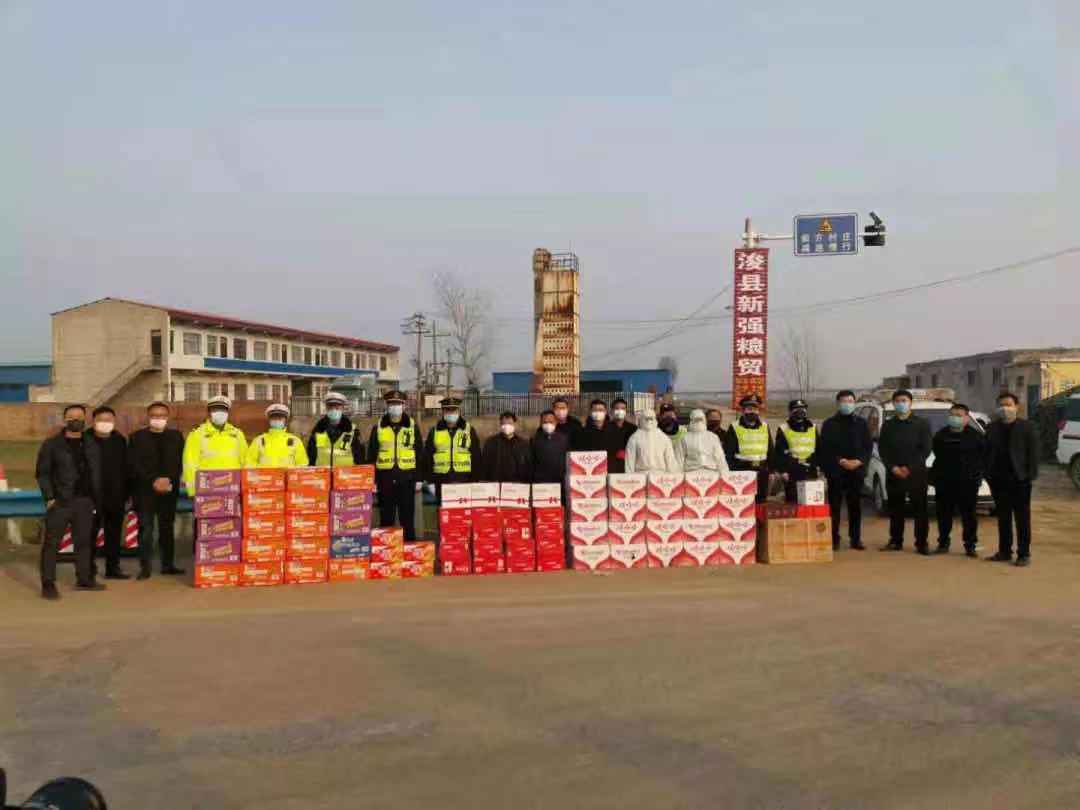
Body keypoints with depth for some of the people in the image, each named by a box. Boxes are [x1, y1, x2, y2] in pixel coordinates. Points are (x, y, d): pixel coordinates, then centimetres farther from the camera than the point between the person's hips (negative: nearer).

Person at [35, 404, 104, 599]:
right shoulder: (51, 444, 0)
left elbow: (96, 473, 13)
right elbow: (42, 473, -2)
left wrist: (96, 497, 4)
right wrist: (49, 497, -11)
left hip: (85, 501, 4)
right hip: (60, 501, -4)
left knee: (84, 541, 10)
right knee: (52, 543, -3)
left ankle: (84, 579, 19)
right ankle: (48, 584, 2)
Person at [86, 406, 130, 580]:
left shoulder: (120, 440, 8)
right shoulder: (85, 440, -6)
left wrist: (127, 494, 9)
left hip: (116, 497, 4)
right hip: (92, 497, -4)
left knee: (114, 533, 10)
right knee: (90, 534, 2)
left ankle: (113, 567, 19)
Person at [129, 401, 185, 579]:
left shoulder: (176, 436, 11)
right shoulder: (137, 437, 5)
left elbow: (180, 462, 6)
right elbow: (135, 464, -3)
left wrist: (169, 481, -9)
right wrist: (153, 481, -13)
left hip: (169, 489, 2)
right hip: (144, 489, -2)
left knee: (167, 527, 5)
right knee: (146, 528, -5)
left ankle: (168, 565, 11)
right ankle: (145, 567, -2)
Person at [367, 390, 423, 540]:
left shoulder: (412, 426, 6)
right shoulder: (378, 427, 6)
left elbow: (420, 454, 6)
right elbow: (371, 455, 7)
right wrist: (372, 480, 2)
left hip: (407, 478, -1)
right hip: (385, 479, 1)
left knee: (407, 518, 5)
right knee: (386, 519, 7)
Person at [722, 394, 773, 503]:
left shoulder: (765, 427, 13)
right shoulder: (734, 429, 0)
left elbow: (770, 452, 16)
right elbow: (728, 453, -2)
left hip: (761, 473, 4)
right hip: (742, 472, -4)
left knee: (761, 501, 9)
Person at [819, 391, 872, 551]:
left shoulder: (861, 423, 13)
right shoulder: (829, 424, 5)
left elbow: (869, 445, 8)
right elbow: (824, 448, -2)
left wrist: (860, 461, -8)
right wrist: (840, 461, -13)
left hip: (857, 470, 2)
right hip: (835, 471, -2)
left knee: (855, 507, 5)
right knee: (834, 506, -3)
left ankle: (855, 539, 13)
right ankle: (834, 539, 2)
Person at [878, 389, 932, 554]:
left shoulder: (922, 424, 5)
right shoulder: (888, 425, 12)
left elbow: (926, 449, -2)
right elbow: (882, 449, 7)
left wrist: (910, 468, -12)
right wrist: (893, 467, -9)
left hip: (917, 473, -2)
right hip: (893, 473, 2)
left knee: (920, 509, -3)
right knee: (895, 509, 6)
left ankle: (922, 543, 1)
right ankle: (895, 541, 14)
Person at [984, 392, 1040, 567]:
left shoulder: (1028, 427, -2)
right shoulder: (992, 428, 10)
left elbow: (1034, 453, -5)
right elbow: (988, 453, 11)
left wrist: (1031, 476, -12)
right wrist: (988, 475, 4)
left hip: (1019, 479, -4)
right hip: (998, 479, 4)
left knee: (1022, 518, 2)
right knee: (1003, 518, 10)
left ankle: (1024, 554, 7)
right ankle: (1004, 551, 16)